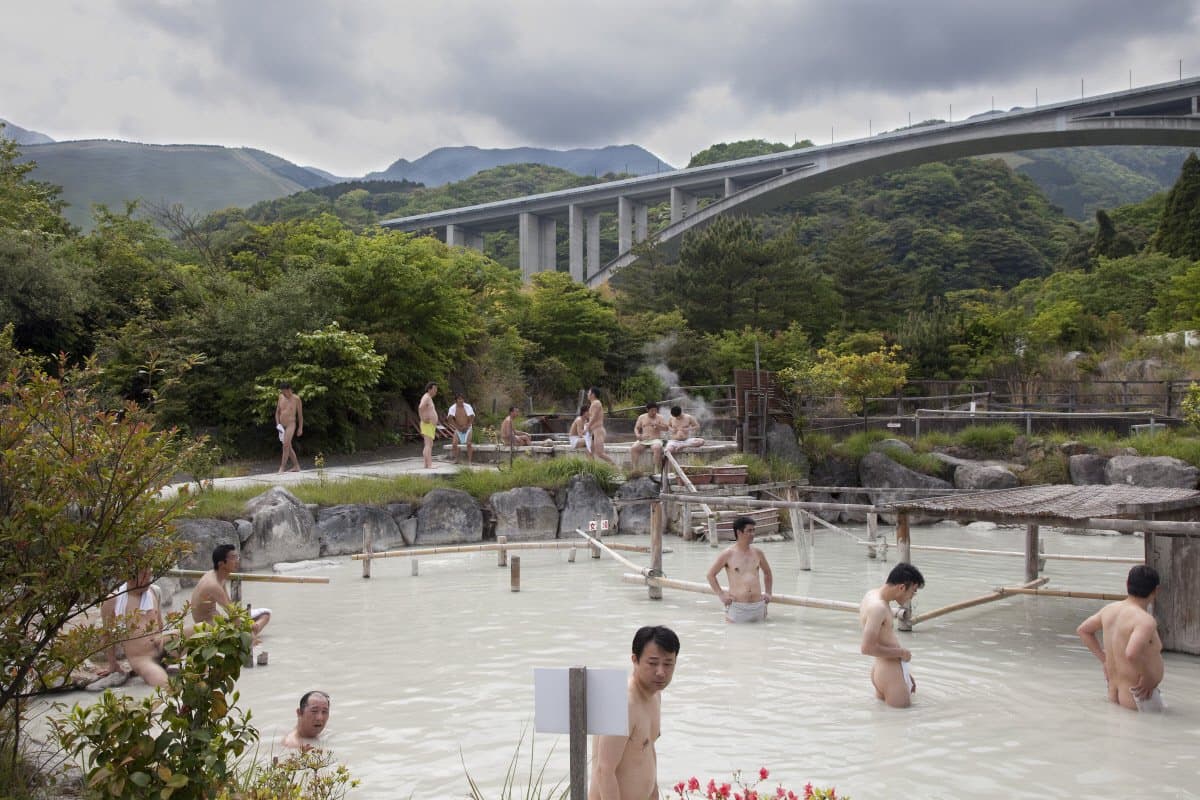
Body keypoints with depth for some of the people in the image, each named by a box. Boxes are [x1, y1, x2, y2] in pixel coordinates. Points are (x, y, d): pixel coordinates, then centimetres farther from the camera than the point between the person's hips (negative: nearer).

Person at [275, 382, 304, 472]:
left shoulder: (296, 399, -7)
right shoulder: (281, 397, 6)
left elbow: (300, 414, -2)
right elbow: (277, 412, 11)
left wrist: (300, 428, -2)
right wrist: (278, 424, -3)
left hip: (291, 425, -6)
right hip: (282, 426, 6)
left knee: (286, 445, -20)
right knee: (288, 447, 11)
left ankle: (282, 468, -20)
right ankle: (297, 466, 21)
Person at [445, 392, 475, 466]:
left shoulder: (468, 407, -11)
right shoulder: (452, 408, -9)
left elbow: (472, 418, -11)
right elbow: (449, 419, -15)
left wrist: (466, 427, -15)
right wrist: (458, 427, -18)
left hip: (467, 428, -2)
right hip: (458, 429, 2)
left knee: (468, 443, -18)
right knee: (454, 443, -13)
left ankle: (469, 461, -12)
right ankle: (456, 459, 5)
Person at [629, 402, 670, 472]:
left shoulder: (660, 417, 7)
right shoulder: (642, 417, 15)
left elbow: (666, 428, -2)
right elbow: (636, 428, 18)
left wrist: (656, 425, -19)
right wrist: (637, 434, -5)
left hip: (655, 440, -3)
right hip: (643, 440, 3)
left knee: (657, 448, -38)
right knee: (633, 448, -26)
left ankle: (657, 470, -37)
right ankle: (635, 469, -24)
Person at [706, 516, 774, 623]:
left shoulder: (758, 553, 10)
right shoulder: (728, 554, -1)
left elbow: (767, 573, 26)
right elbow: (711, 574, 4)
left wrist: (768, 593, 16)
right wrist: (721, 594, -2)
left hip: (758, 606, 4)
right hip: (737, 606, -3)